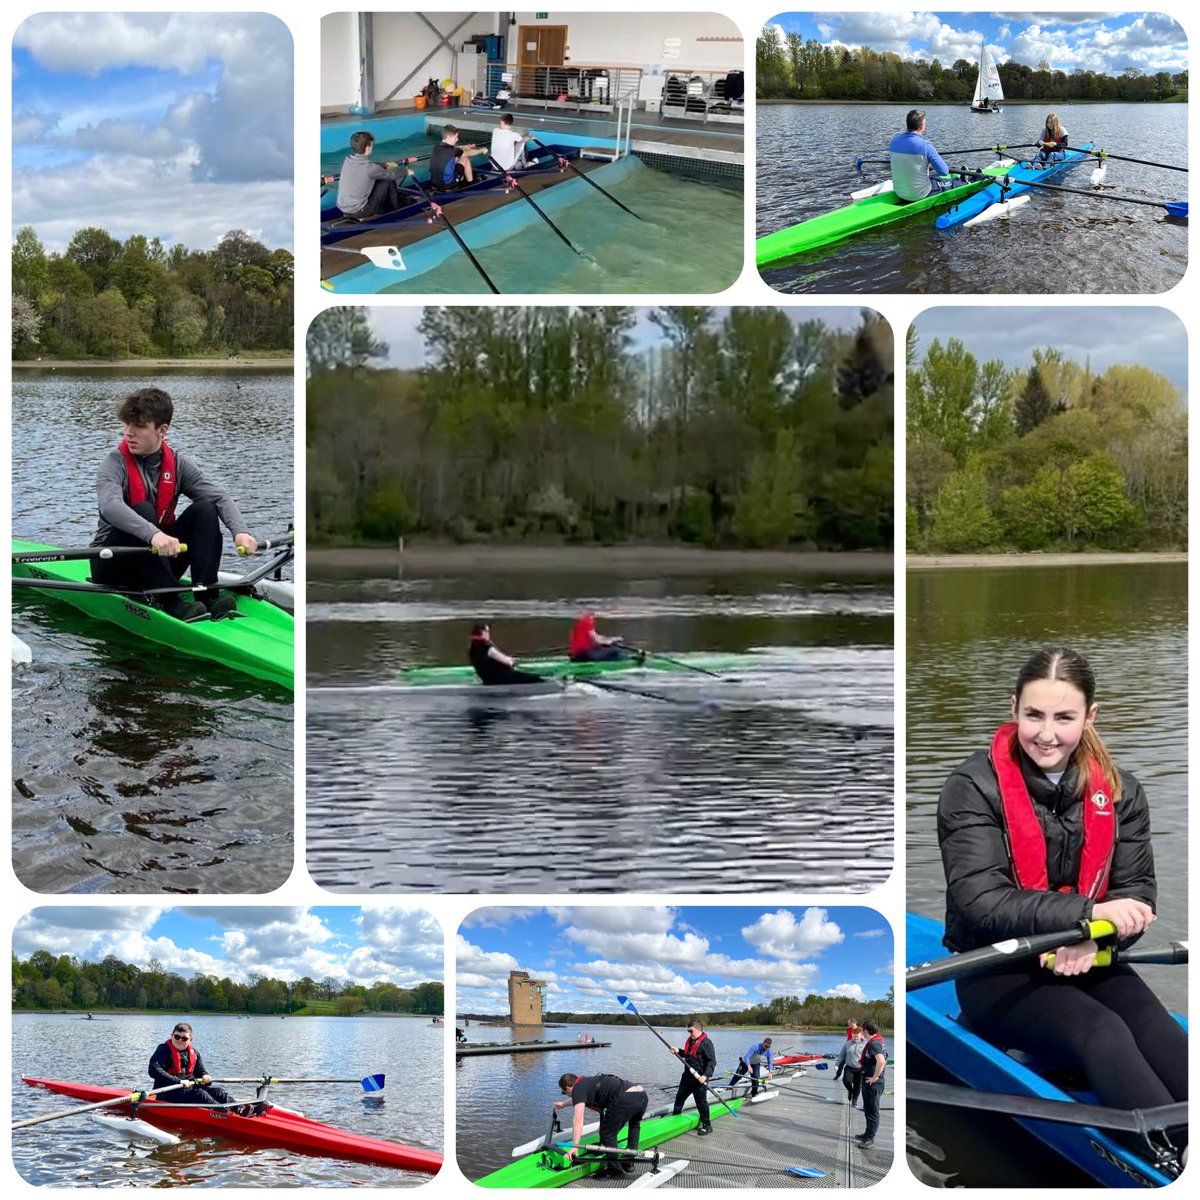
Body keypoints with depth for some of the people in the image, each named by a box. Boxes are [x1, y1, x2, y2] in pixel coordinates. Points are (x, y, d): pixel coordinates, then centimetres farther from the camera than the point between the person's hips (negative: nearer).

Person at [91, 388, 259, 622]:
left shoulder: (177, 463, 2)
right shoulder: (115, 464, -13)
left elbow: (219, 497, -9)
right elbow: (110, 506, -34)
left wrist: (240, 531, -31)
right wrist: (153, 534, -51)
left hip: (160, 559, 4)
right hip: (111, 564, -4)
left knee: (204, 509, -13)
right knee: (142, 511, -30)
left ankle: (207, 596, -27)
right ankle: (170, 602, -38)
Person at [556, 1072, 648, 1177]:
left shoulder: (578, 1088, 6)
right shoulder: (588, 1081, 32)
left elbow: (578, 1119, -7)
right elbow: (579, 1099, 58)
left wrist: (575, 1146, -10)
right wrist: (564, 1104, 75)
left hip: (626, 1098, -9)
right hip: (642, 1095, 9)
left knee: (607, 1133, 4)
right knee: (634, 1126, 34)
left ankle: (615, 1170, 11)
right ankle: (628, 1164, 36)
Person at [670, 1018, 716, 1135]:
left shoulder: (706, 1042, -15)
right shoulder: (690, 1040, 11)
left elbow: (712, 1062, -19)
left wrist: (705, 1075, -28)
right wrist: (678, 1051, 8)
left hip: (699, 1078, -9)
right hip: (688, 1076, 9)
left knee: (701, 1101, -3)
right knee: (680, 1097, 19)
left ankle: (707, 1125, 8)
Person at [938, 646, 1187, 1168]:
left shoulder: (1118, 791, 5)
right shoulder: (973, 788, -9)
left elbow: (1137, 893, 3)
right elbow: (981, 903, -19)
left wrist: (1093, 940, -19)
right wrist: (1088, 912, -28)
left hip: (1089, 962, 4)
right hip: (996, 971, -4)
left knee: (1163, 1039, -25)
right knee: (1104, 1035, -31)